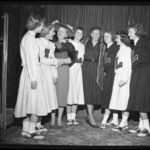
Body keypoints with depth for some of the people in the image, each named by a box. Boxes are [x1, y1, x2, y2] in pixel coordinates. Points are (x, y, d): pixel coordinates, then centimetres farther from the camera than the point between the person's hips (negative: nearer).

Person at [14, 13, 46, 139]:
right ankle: (31, 131, 5)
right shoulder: (29, 38, -13)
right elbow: (30, 60, -18)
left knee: (30, 103, 12)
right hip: (32, 72, -10)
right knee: (36, 102, -3)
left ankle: (25, 129, 19)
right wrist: (33, 78, -19)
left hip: (32, 72, 10)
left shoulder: (30, 37, 15)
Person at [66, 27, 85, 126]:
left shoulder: (82, 46, 19)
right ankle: (69, 118, 1)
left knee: (77, 93, 3)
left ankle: (73, 117, 9)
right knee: (70, 92, -6)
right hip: (70, 68, -5)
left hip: (79, 69, 5)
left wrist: (81, 62, 6)